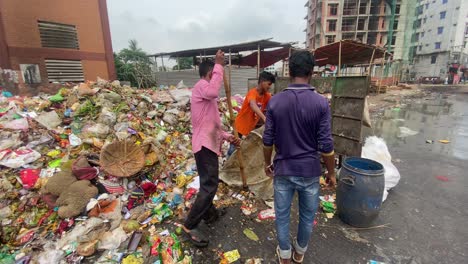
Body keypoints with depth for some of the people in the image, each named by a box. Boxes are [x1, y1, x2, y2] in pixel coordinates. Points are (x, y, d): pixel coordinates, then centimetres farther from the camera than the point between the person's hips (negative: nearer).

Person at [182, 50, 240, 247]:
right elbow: (213, 91, -37)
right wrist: (219, 65, -23)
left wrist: (227, 136, 16)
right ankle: (190, 226, 2)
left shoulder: (206, 92, 22)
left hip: (210, 143, 11)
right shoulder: (201, 86, -9)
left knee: (209, 182, 21)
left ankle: (209, 213, 39)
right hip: (204, 144, -11)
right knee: (210, 184, -9)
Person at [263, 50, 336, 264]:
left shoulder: (275, 102, -9)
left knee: (282, 215, 19)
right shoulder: (321, 103, -13)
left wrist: (267, 163, 12)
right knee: (307, 216, 23)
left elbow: (268, 140, -4)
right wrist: (331, 173, 4)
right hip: (310, 171, 0)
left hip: (283, 169, 1)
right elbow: (326, 145, -11)